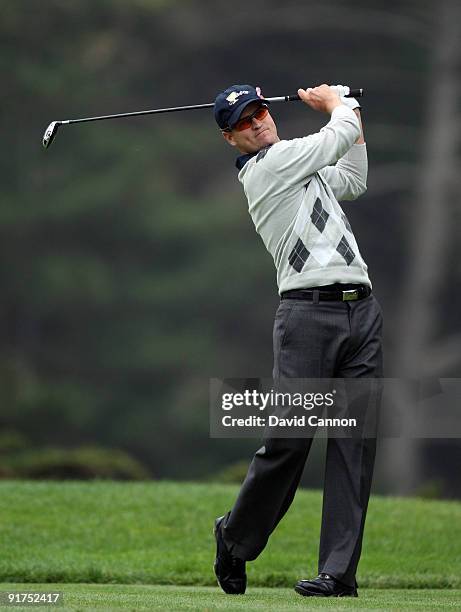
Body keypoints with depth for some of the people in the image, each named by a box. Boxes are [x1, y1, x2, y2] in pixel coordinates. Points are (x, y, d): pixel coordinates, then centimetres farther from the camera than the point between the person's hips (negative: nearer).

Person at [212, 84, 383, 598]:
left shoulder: (295, 166, 23)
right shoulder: (269, 165, -4)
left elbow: (353, 182, 39)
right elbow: (340, 135, 0)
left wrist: (350, 113, 33)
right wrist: (337, 103, 21)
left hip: (362, 310, 8)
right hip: (308, 311, -8)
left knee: (355, 444, -1)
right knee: (289, 439, -10)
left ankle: (340, 571, -2)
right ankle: (237, 537, 14)